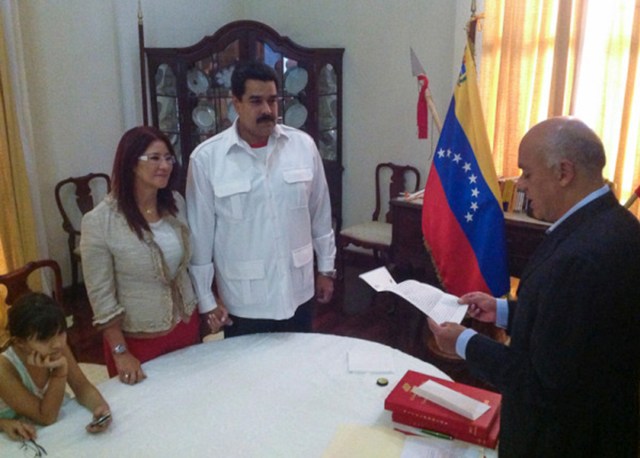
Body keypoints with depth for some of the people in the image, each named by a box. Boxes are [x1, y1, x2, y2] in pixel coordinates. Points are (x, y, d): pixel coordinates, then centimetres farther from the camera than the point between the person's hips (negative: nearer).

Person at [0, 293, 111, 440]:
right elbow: (46, 417, -21)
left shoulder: (58, 348, -12)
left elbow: (83, 388, -6)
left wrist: (101, 406, -26)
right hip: (23, 441, -2)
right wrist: (60, 370, -33)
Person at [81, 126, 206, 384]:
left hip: (186, 325, 5)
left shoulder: (176, 203, -3)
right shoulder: (99, 222, -19)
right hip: (137, 338, -4)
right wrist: (120, 353, -13)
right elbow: (101, 294, -14)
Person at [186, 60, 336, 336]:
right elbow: (200, 233, -6)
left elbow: (320, 215, 5)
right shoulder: (206, 158, -11)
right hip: (243, 302, -2)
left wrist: (326, 268, 9)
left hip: (298, 293, 3)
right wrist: (206, 298, -3)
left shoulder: (303, 145, -3)